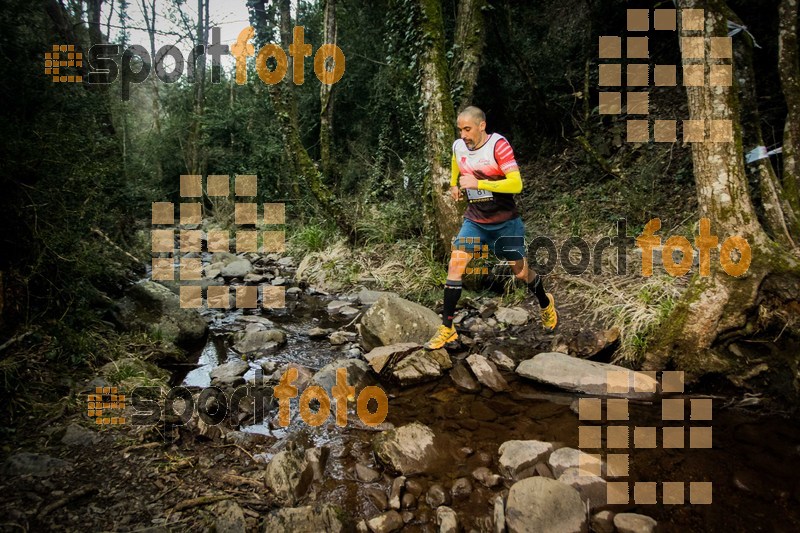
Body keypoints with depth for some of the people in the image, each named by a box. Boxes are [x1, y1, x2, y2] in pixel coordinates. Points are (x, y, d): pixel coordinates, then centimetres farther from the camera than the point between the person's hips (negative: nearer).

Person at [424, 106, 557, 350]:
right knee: (455, 265, -12)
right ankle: (447, 329, -4)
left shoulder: (498, 144, -18)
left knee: (521, 273, 8)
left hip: (505, 222, -4)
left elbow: (516, 184, -27)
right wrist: (454, 183, 22)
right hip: (474, 220, 4)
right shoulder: (458, 146, -1)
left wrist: (478, 183, -30)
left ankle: (545, 304, 41)